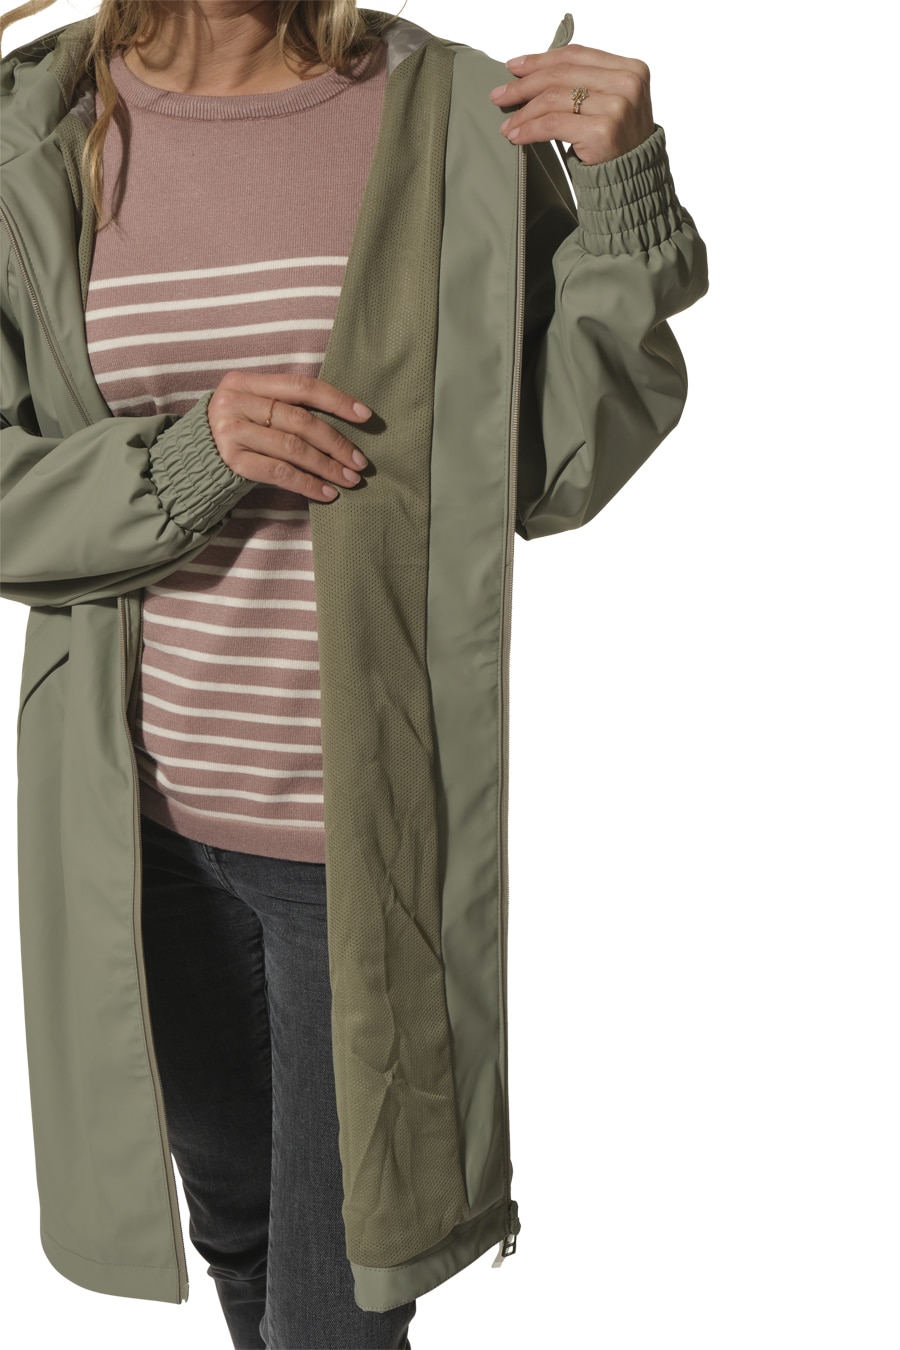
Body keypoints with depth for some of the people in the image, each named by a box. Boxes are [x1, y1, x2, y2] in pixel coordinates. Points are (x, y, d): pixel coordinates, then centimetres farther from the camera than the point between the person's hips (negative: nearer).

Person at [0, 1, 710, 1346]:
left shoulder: (466, 124, -8)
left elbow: (555, 477, -5)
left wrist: (624, 199, -15)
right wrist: (183, 465, -20)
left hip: (370, 830, -2)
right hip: (147, 811, 3)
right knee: (233, 1220, 26)